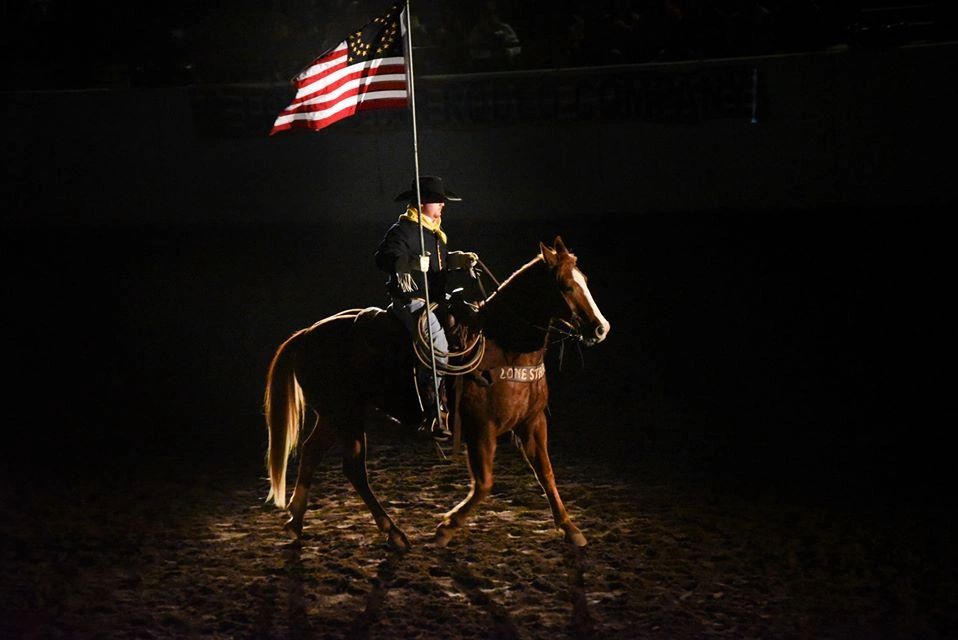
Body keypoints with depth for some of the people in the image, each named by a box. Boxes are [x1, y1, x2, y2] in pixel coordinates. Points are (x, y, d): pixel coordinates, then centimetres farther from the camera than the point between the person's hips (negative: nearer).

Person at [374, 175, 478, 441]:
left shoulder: (433, 232, 20)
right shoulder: (401, 230, -10)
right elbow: (383, 257, -23)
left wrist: (459, 259, 17)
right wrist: (411, 262, -38)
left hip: (435, 298, 10)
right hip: (410, 300, -10)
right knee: (439, 347, -23)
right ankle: (434, 415, -20)